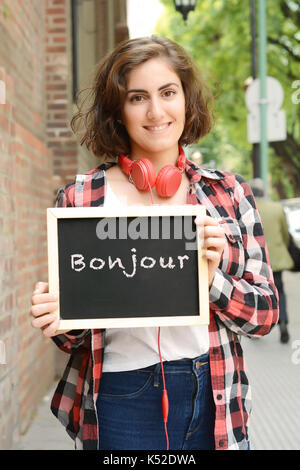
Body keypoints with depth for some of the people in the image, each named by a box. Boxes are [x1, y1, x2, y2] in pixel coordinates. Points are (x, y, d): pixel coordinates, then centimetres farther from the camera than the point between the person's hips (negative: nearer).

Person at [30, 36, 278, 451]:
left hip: (214, 405, 2)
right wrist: (60, 323, -18)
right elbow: (73, 338, 4)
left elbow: (265, 315, 2)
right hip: (121, 408, -2)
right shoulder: (79, 199, -3)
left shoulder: (229, 194, 1)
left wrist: (212, 279, -16)